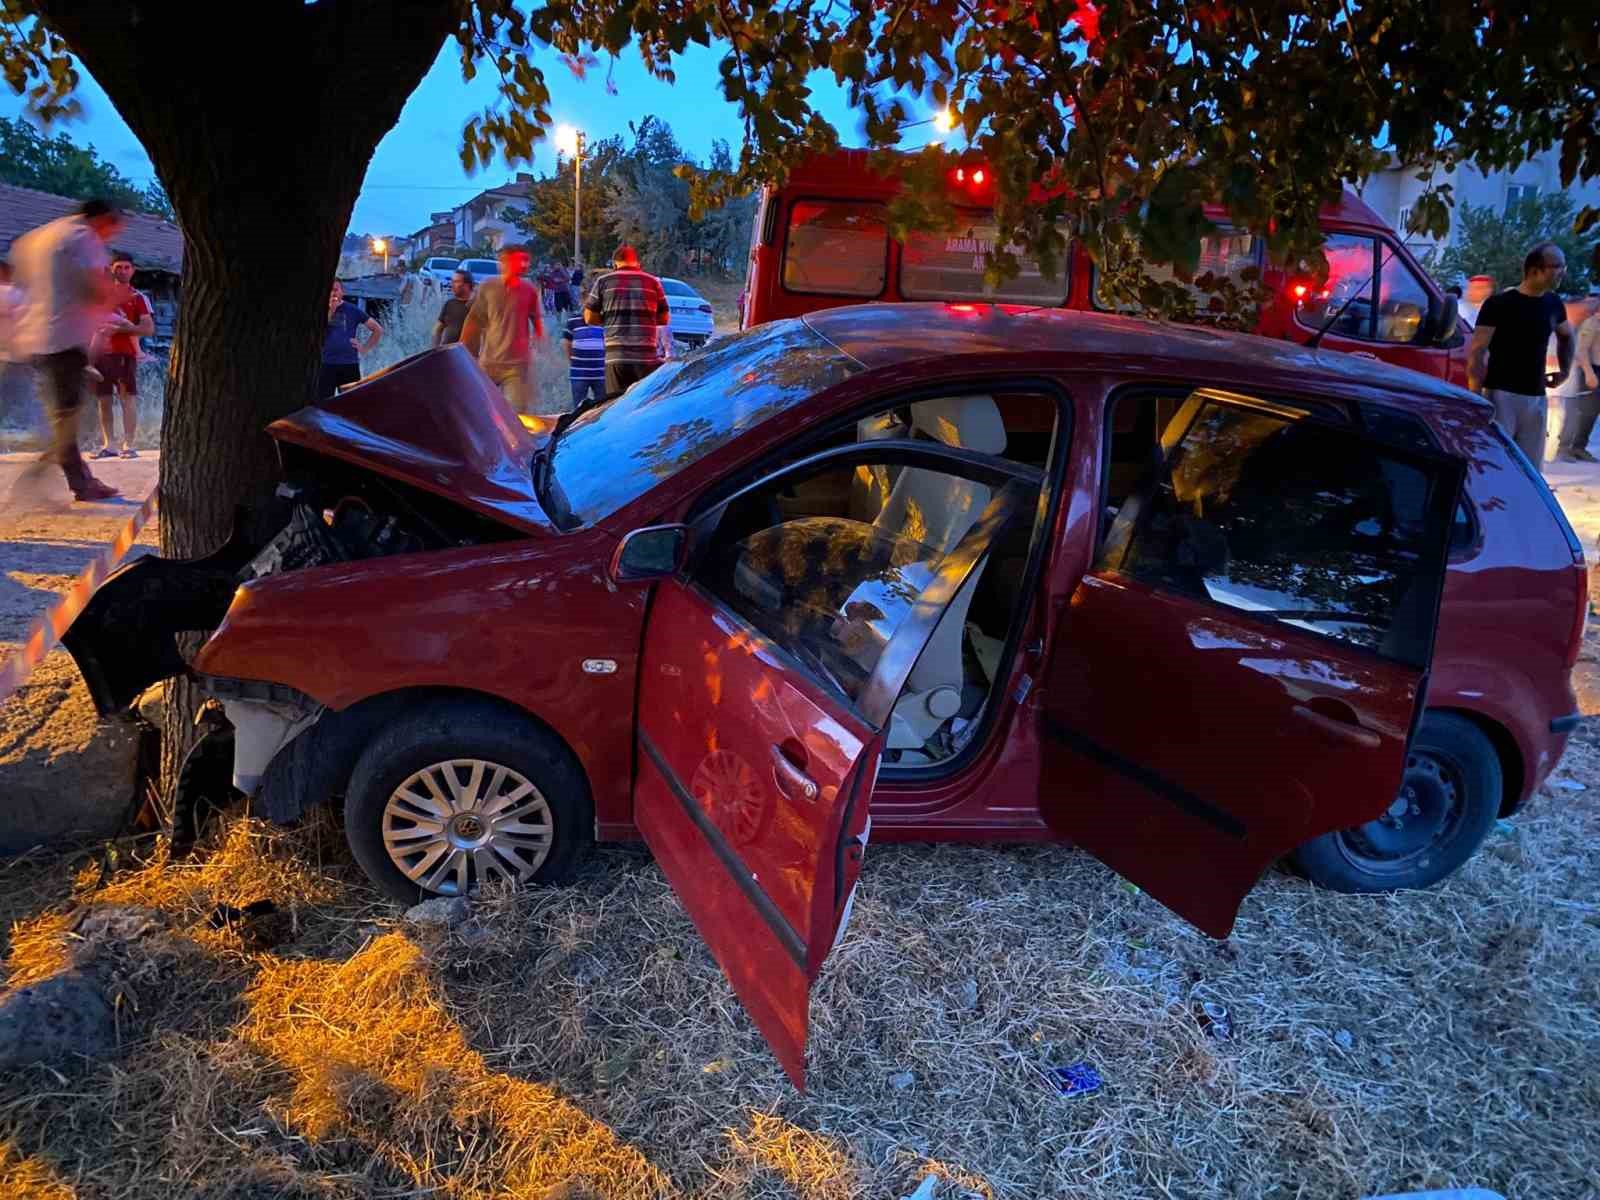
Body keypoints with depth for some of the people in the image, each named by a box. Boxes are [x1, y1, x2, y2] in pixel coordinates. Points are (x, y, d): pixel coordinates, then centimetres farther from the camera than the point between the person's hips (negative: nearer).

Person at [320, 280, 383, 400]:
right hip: (326, 364, 1)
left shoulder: (352, 310, 5)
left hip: (349, 364, -1)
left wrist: (365, 348, 1)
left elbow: (378, 329, 8)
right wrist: (330, 310, -12)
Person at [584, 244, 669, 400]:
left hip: (616, 356, 0)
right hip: (647, 356, 1)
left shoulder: (603, 281, 5)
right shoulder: (653, 281, 7)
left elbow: (590, 318, 7)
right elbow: (664, 318, 12)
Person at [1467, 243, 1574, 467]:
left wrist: (1565, 370, 22)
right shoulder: (1499, 303, -8)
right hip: (1501, 395, -6)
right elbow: (1476, 353, -11)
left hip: (1536, 398, 6)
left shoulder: (1553, 304, 10)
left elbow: (1566, 336, 32)